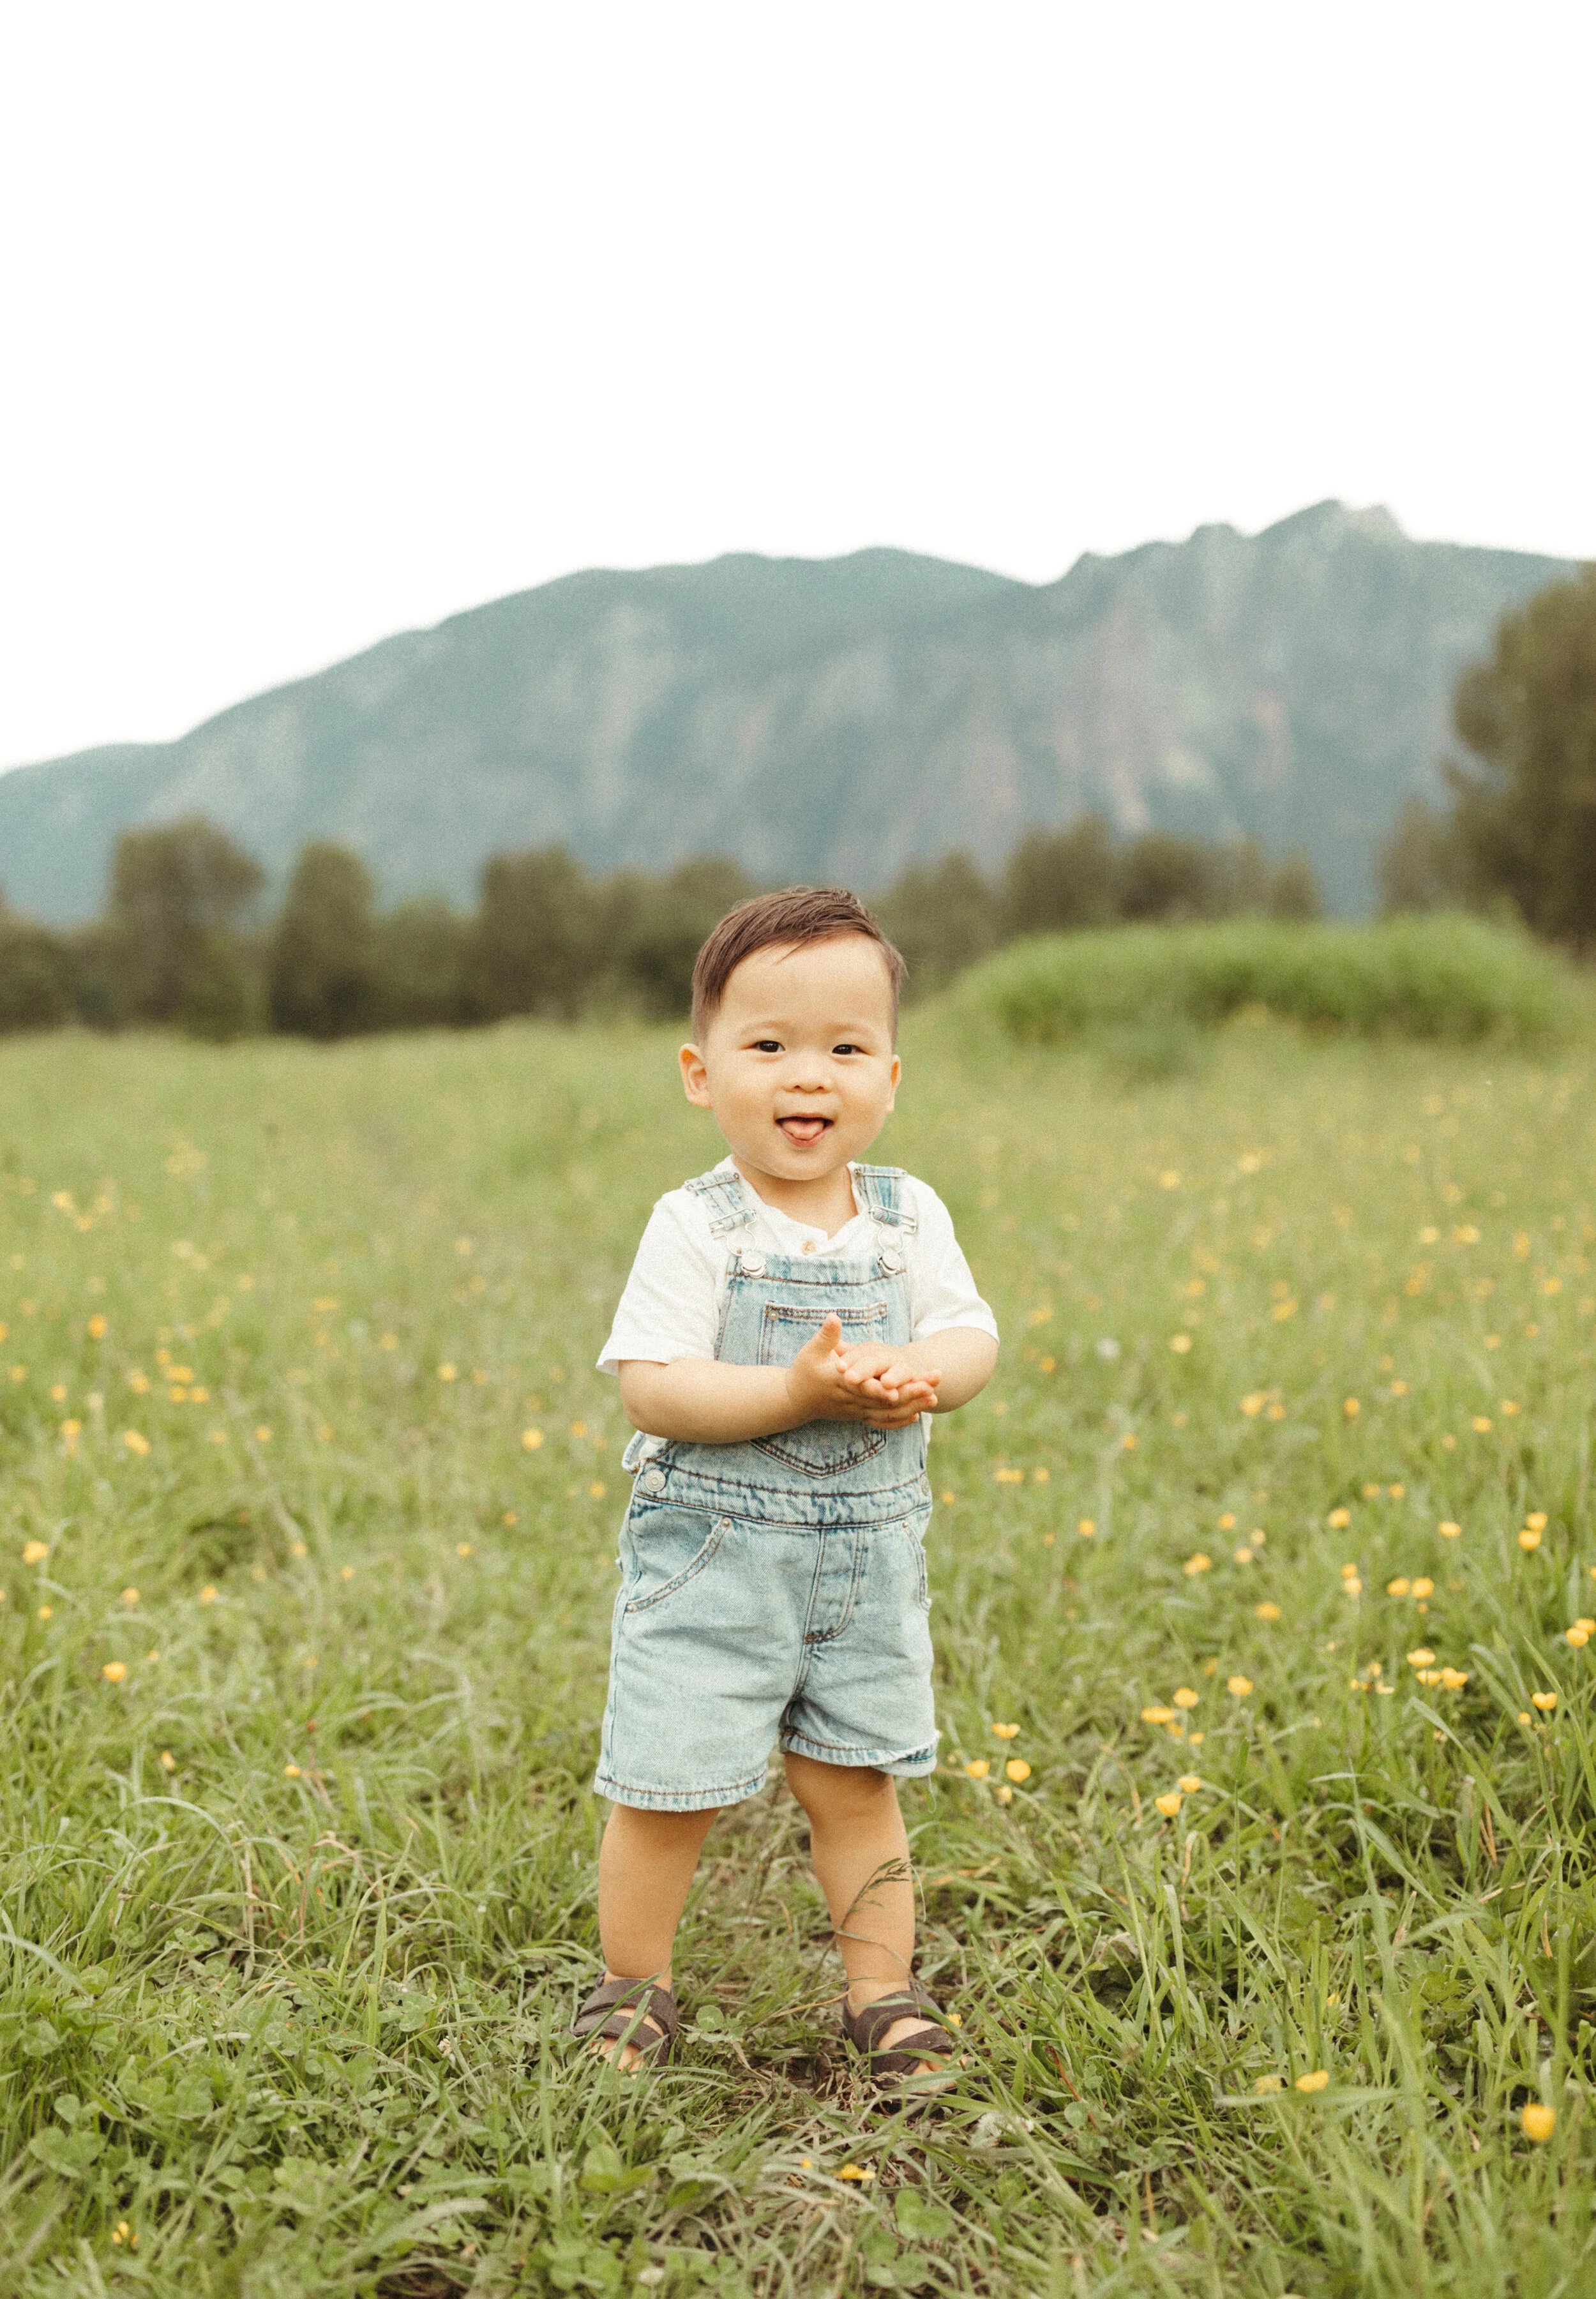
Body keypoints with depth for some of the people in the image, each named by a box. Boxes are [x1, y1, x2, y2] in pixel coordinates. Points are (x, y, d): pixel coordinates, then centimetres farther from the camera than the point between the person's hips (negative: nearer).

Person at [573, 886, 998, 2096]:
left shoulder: (910, 1215, 1)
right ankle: (635, 1984, 27)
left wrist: (920, 1377, -22)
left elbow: (972, 1336, 1)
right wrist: (801, 1390, -29)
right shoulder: (695, 1227, -13)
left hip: (870, 1553, 3)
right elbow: (653, 1390, -19)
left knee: (857, 1782, 14)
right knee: (670, 1789, 4)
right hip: (712, 1552, -3)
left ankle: (884, 1990, 30)